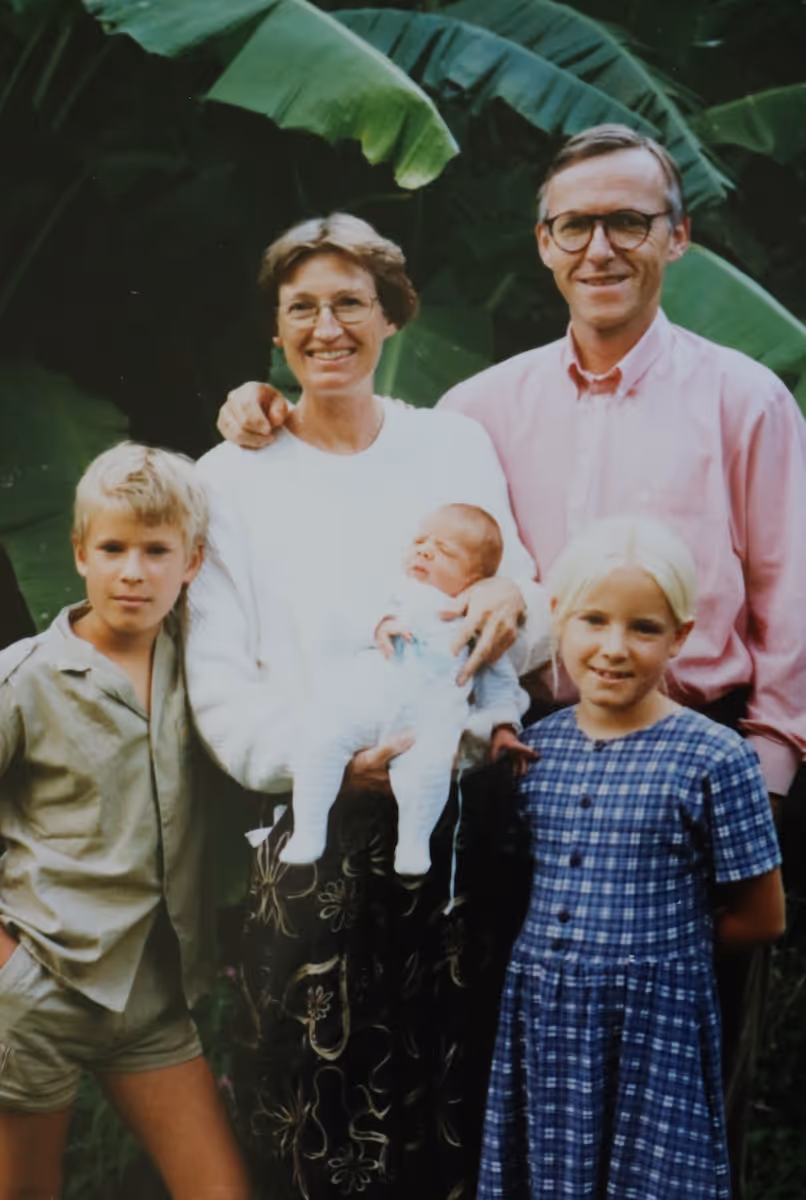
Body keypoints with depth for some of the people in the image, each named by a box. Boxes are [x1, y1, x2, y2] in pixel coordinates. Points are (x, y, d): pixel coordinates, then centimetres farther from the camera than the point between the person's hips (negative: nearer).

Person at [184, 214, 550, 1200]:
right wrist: (332, 755, -17)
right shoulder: (235, 475, 4)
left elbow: (533, 628, 10)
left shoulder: (455, 445, 9)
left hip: (458, 818, 2)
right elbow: (218, 683, -1)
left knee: (450, 1118, 5)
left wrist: (513, 603, -14)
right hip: (313, 831, -1)